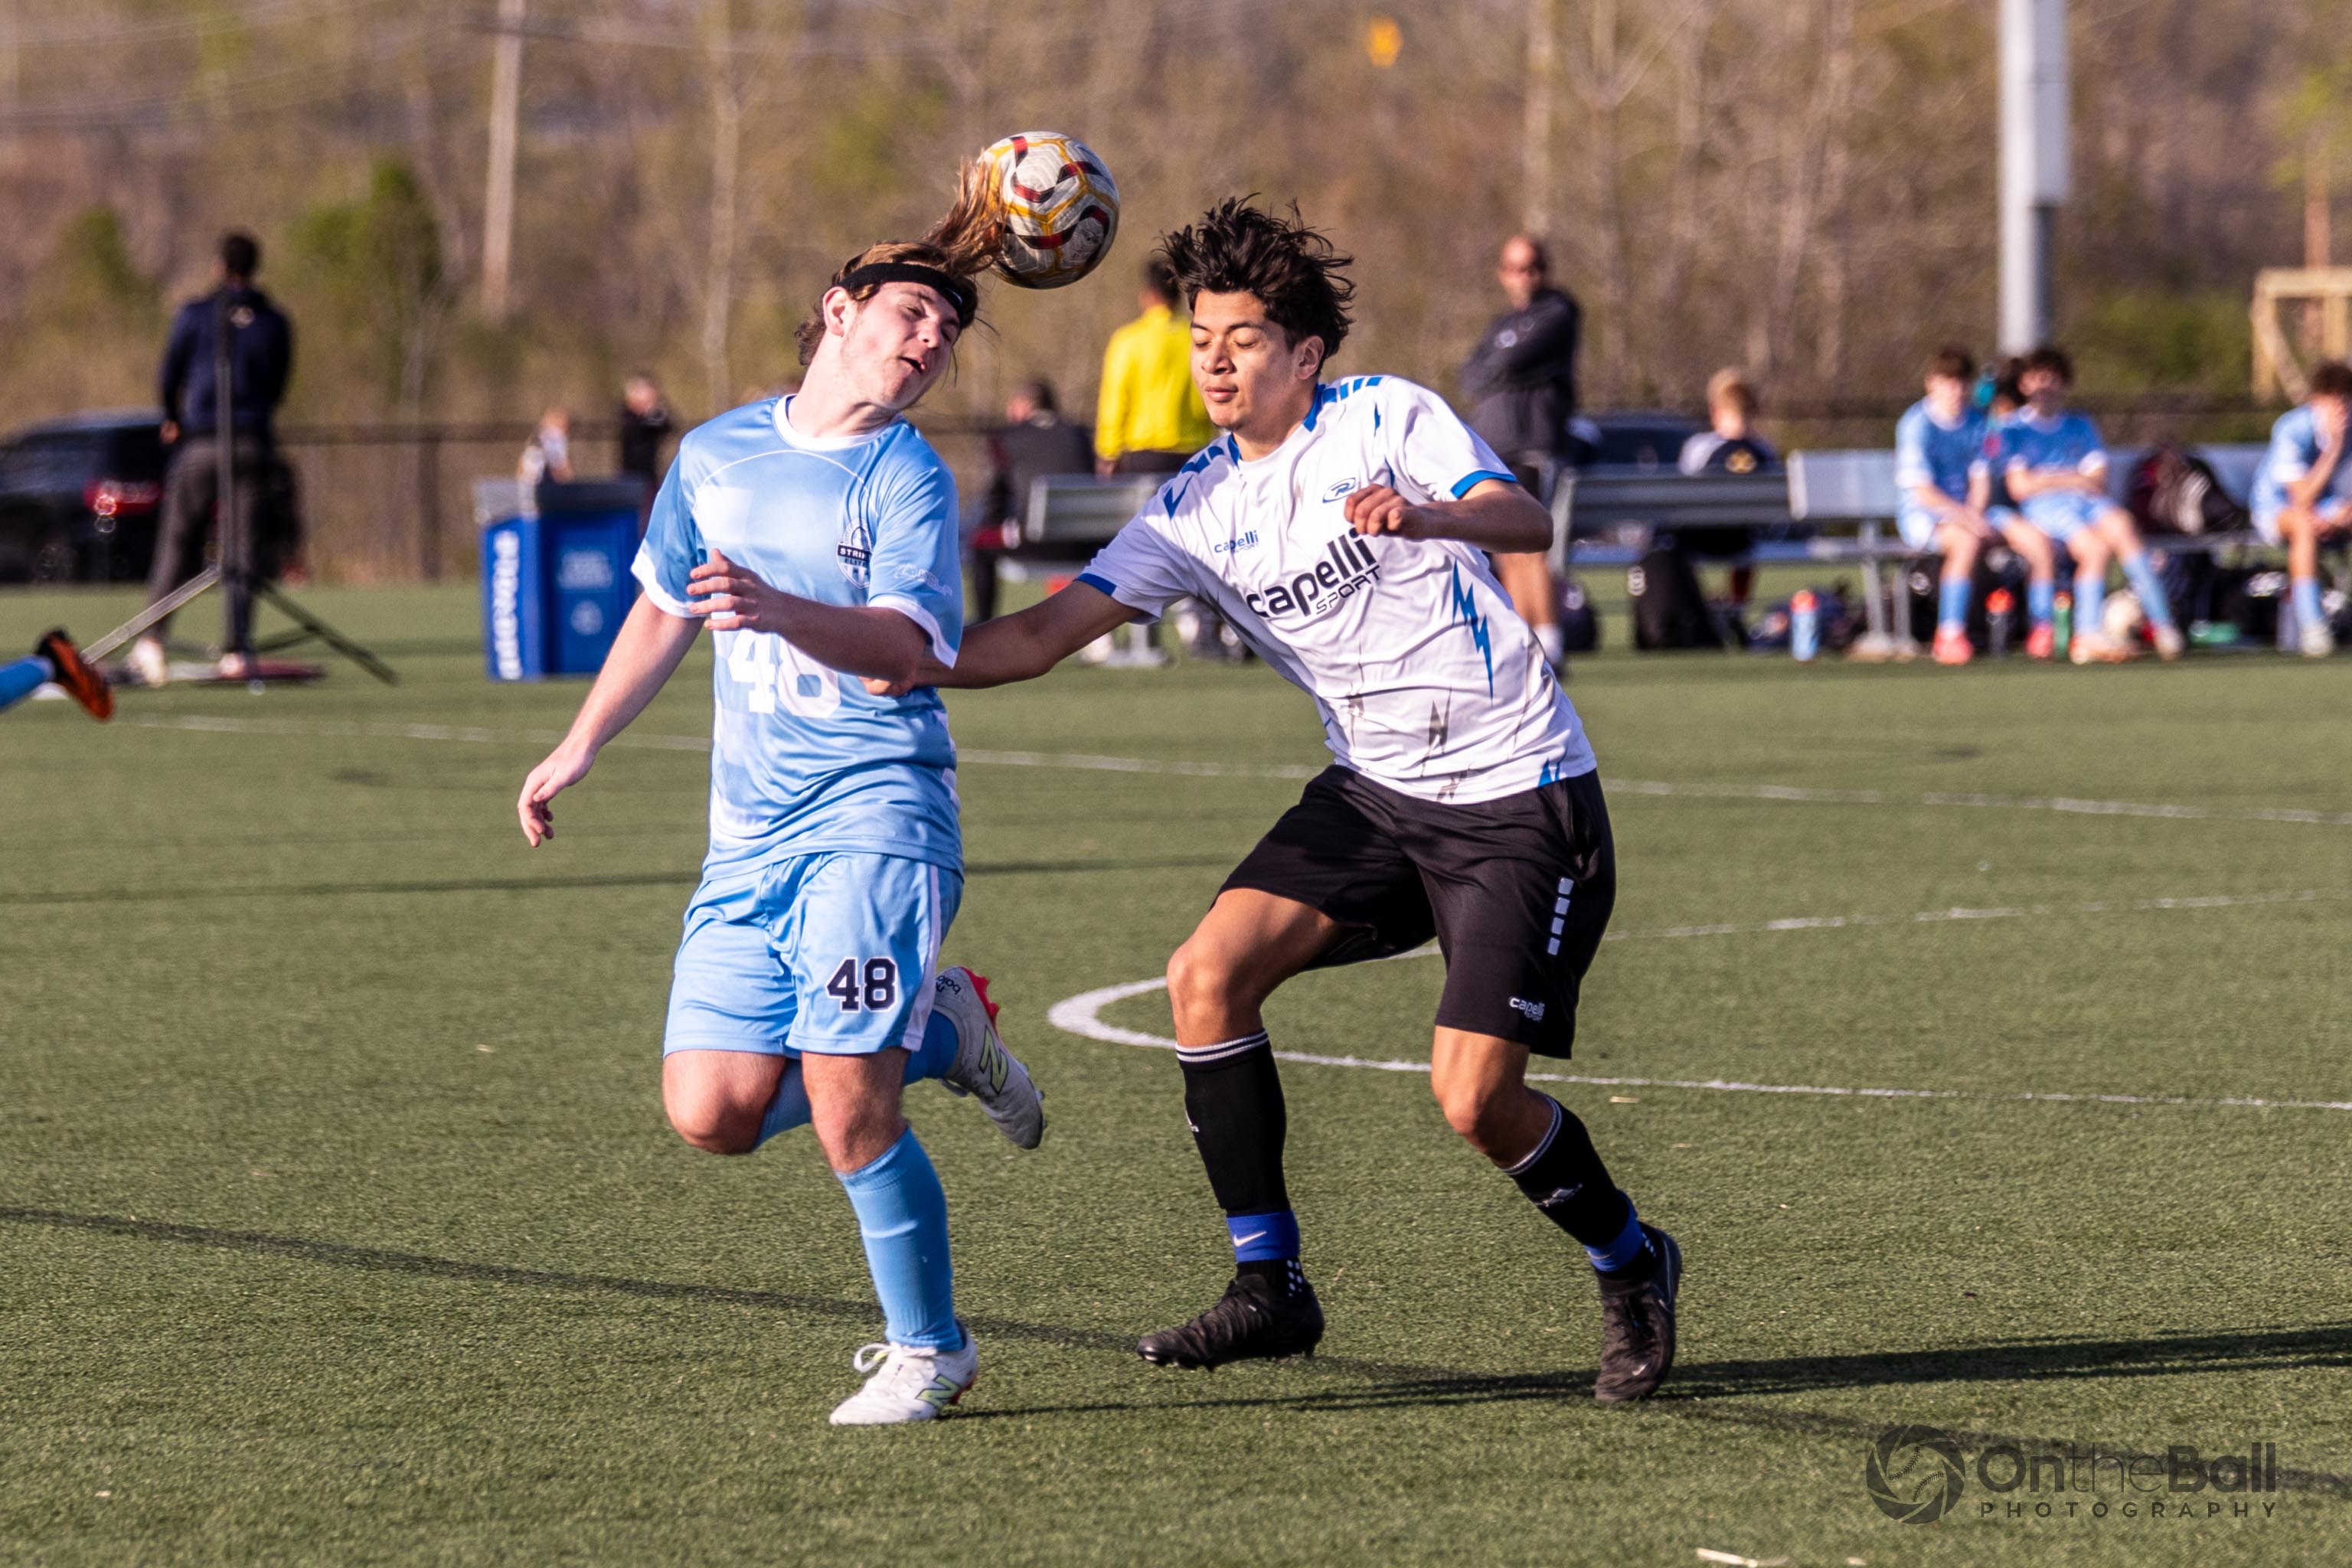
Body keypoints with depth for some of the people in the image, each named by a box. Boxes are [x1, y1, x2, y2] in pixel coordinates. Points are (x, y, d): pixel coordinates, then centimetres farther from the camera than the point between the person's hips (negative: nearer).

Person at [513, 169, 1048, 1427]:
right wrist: (578, 748, 32)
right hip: (748, 836, 5)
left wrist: (779, 610, -36)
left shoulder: (907, 476, -4)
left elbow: (907, 647, -20)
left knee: (847, 1109, -15)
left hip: (873, 815, -5)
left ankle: (929, 1348, 6)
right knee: (711, 1117, -2)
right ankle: (935, 1032, 21)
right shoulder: (716, 456, 12)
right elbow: (661, 611, 28)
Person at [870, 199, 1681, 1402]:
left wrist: (1420, 515, -46)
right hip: (1374, 791, 6)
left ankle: (1631, 1264, 15)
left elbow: (1524, 521, -25)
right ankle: (1268, 1287, -4)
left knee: (1474, 1099, -14)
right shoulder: (1196, 511, 4)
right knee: (1208, 974, -13)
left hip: (1519, 795, -6)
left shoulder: (1384, 419, -10)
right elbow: (1042, 636, 1)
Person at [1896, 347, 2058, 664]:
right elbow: (1922, 490, -15)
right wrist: (1967, 519, -22)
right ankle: (1950, 636, -37)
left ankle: (2041, 634, -7)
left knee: (2037, 540, -13)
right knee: (1967, 540, -39)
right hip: (1924, 514, -6)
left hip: (1970, 510, 6)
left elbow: (1981, 479, 9)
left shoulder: (1976, 423, 10)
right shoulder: (1916, 424, -10)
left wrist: (1975, 515, -12)